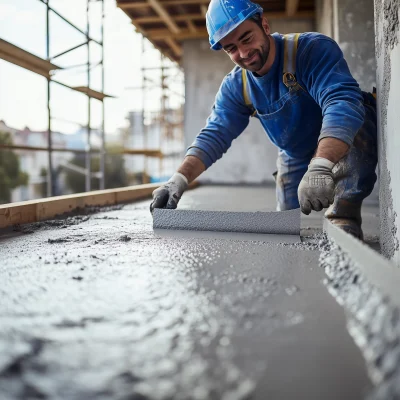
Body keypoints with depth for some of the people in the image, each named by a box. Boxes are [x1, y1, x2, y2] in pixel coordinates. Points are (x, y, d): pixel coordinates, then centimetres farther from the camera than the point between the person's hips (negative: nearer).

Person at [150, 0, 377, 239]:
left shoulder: (314, 49, -27)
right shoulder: (235, 87, -9)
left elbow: (342, 101, -43)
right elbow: (214, 136, -16)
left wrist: (321, 166, -59)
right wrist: (179, 180, -33)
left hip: (344, 153, -5)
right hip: (296, 160, 5)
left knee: (356, 116, -37)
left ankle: (344, 216, -23)